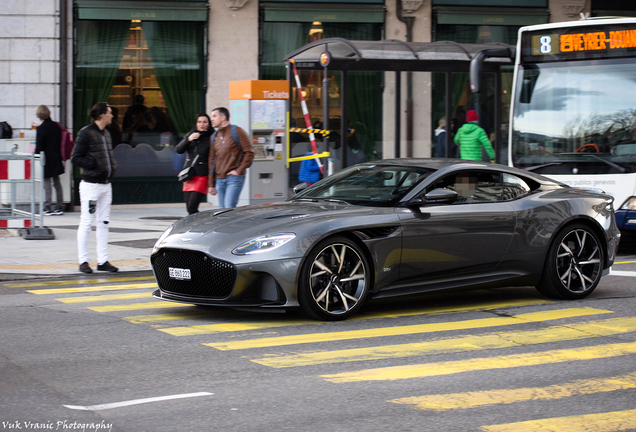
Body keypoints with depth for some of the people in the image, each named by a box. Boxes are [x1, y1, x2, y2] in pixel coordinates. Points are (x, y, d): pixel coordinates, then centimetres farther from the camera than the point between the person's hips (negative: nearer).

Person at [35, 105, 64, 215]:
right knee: (57, 182, 12)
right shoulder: (56, 126, 4)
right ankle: (60, 207, 15)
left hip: (46, 159, -6)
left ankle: (47, 208, -1)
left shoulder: (41, 128, -15)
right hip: (56, 159, 6)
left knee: (47, 183, -2)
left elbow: (39, 147, -14)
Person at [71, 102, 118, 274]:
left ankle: (103, 261, 13)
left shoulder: (106, 133, 14)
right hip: (90, 184, -8)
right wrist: (95, 165, -21)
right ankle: (83, 261, 4)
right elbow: (76, 158, -12)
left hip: (106, 184, 8)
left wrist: (112, 167, 6)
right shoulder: (86, 133, -10)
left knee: (104, 223, 8)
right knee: (86, 223, -2)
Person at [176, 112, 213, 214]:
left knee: (192, 208, -15)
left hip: (202, 176, -5)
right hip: (189, 175, 5)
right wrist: (188, 140, -16)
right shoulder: (190, 135, 9)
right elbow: (178, 150, 1)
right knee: (189, 208, 7)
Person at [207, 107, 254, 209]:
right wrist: (211, 184, 15)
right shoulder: (214, 137, 17)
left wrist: (239, 171, -13)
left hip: (234, 177, -6)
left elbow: (249, 153, -5)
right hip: (219, 179, 6)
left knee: (229, 207, -17)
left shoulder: (237, 132, -2)